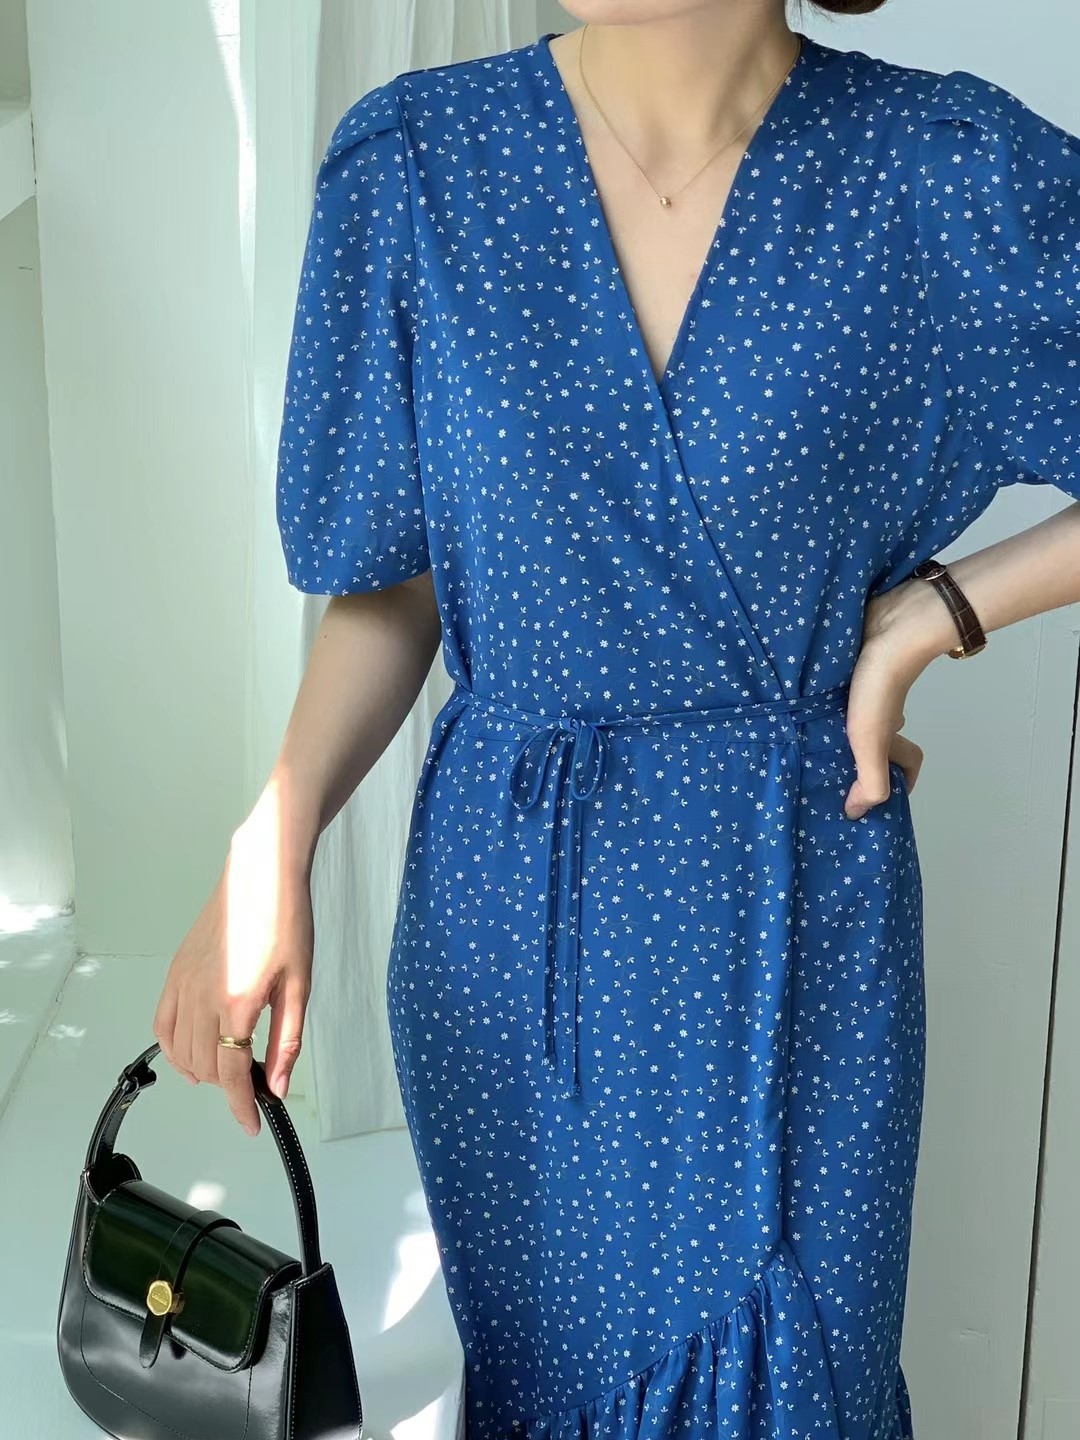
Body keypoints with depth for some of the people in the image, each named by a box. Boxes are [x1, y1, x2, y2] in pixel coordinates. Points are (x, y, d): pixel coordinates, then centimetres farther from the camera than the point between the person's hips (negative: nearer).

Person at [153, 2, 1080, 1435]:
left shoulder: (949, 172, -11)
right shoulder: (414, 162, -7)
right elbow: (393, 593, -1)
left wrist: (924, 615, -11)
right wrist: (272, 845, -15)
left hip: (800, 930, -1)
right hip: (505, 920, 1)